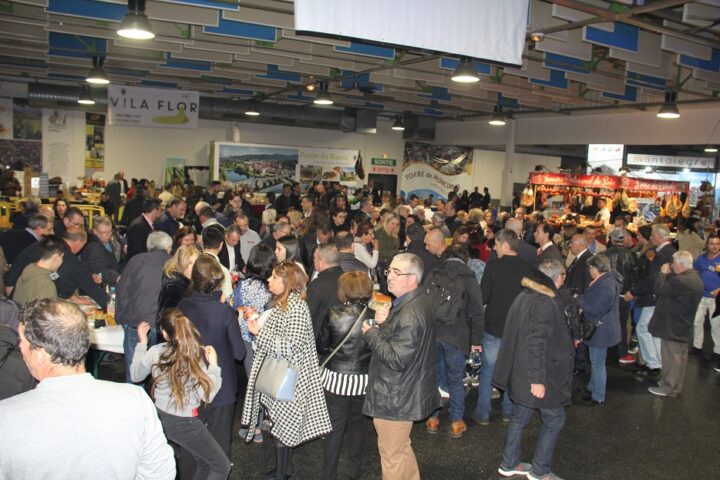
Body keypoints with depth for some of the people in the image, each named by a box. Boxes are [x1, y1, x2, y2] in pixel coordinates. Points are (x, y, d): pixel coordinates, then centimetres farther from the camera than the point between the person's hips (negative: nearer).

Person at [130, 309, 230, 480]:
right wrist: (213, 365, -16)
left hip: (160, 417, 6)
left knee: (205, 463, 25)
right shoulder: (197, 356, -22)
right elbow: (207, 395, -18)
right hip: (185, 423, -6)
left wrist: (142, 343, 13)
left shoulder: (155, 352, -12)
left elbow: (135, 376, 8)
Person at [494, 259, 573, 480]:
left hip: (520, 373, 9)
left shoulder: (525, 295, 6)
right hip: (538, 376, -9)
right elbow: (537, 344, -26)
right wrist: (538, 379, -23)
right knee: (554, 419, 8)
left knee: (520, 416, 18)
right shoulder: (545, 303, -22)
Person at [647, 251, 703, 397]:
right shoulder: (694, 278, 6)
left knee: (671, 357, 0)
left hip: (672, 327, -10)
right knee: (680, 356, 18)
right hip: (683, 325, 10)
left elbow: (659, 290, -22)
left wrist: (663, 273, -9)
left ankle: (668, 388, 9)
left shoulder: (680, 281, -27)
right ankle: (677, 385, 31)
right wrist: (668, 274, 0)